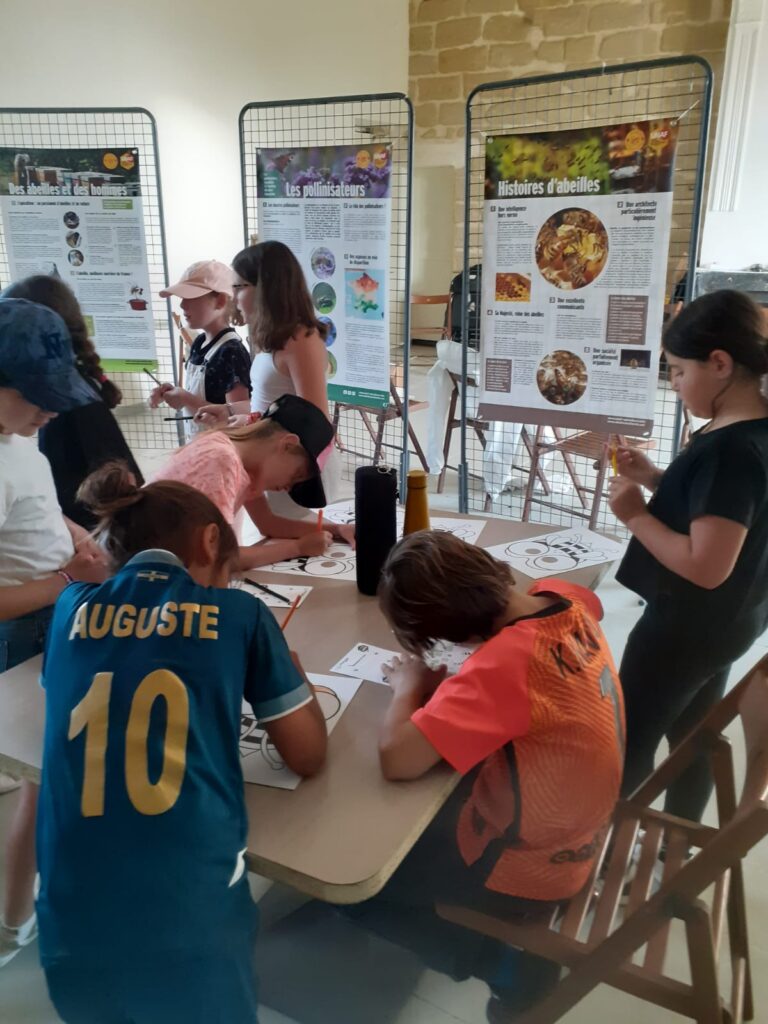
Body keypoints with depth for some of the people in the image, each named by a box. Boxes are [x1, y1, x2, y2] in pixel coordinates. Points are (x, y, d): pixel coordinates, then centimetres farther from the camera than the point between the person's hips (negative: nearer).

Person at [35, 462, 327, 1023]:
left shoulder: (73, 608, 6)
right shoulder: (240, 614, -1)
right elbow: (309, 755, 5)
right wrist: (294, 674, 23)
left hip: (70, 933, 3)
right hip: (193, 927, -2)